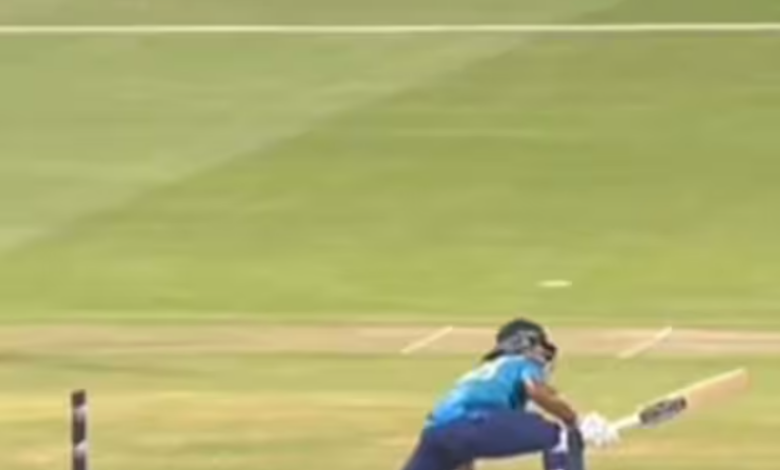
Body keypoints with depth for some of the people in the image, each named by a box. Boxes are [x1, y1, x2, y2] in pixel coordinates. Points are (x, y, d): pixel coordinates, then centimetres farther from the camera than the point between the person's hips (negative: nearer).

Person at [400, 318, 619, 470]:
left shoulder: (480, 373, 42)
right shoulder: (523, 364, 23)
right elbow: (538, 392, -3)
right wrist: (578, 423, 3)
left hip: (435, 429, 7)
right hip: (470, 421, -7)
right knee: (561, 436, 2)